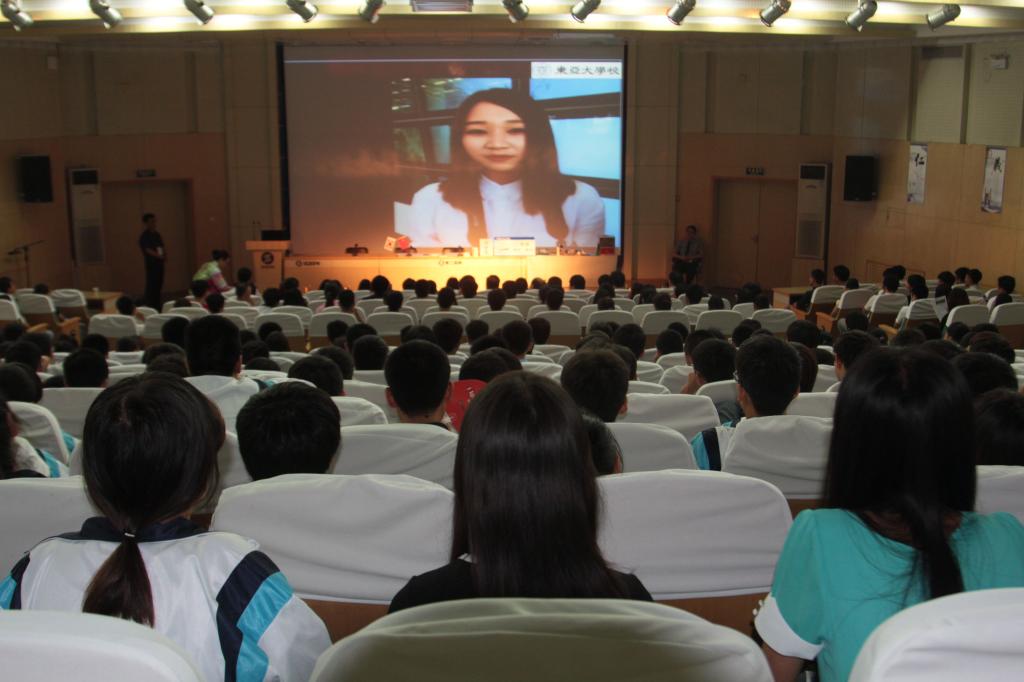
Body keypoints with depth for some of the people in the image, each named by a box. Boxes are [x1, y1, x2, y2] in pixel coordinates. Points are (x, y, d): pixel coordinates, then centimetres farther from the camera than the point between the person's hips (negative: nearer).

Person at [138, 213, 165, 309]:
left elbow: (161, 247, 17)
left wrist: (164, 255, -4)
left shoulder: (156, 234, 15)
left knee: (158, 285, 10)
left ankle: (157, 306, 17)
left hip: (159, 263, 8)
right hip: (151, 264, -8)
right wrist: (160, 256, -31)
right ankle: (151, 307, -5)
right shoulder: (144, 236, -10)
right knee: (151, 285, -7)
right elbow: (148, 250, -20)